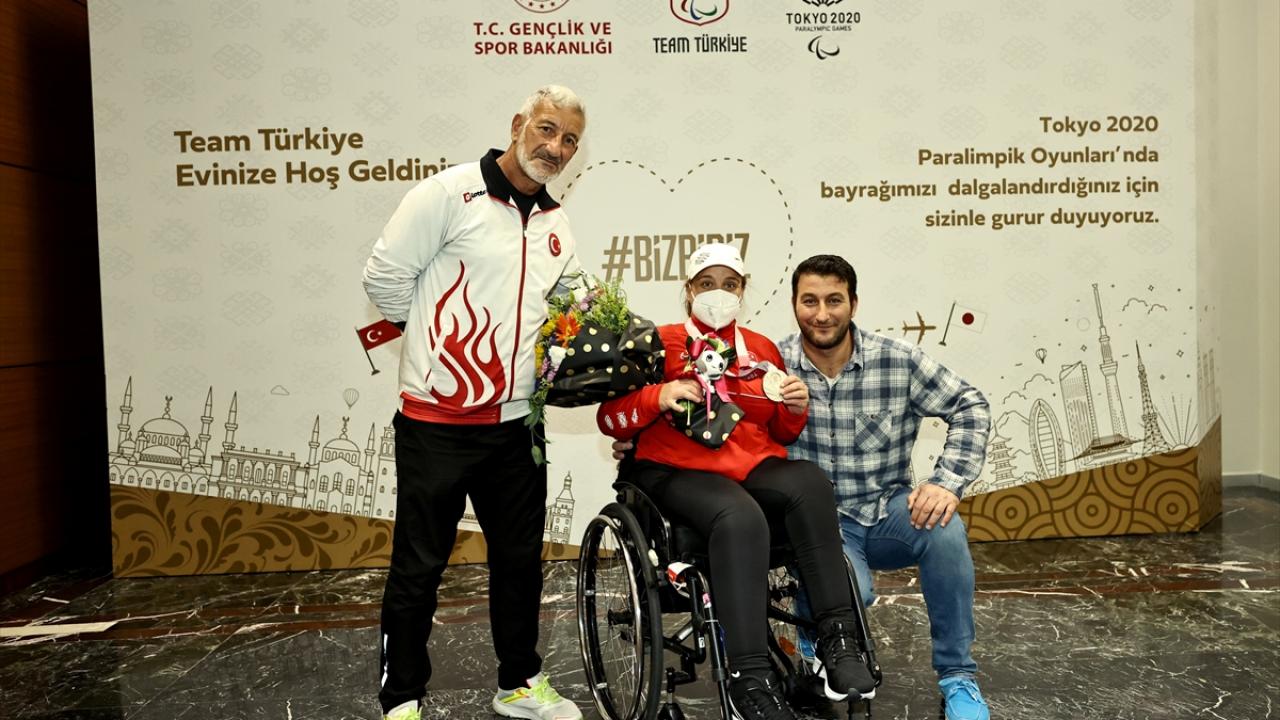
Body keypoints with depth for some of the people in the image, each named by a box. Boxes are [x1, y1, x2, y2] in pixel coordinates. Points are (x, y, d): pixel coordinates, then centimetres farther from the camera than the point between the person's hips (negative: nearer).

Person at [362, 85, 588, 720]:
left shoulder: (555, 226, 12)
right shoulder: (450, 192, -10)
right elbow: (385, 276, -10)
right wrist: (442, 342, 1)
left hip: (516, 424, 7)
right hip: (437, 423, -6)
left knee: (520, 558, 15)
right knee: (419, 566, 4)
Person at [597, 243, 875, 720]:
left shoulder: (762, 350, 20)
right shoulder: (662, 343, 9)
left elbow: (782, 434, 25)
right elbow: (609, 419, 3)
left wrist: (796, 410, 3)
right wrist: (659, 397, -15)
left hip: (756, 468, 4)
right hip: (679, 471, -3)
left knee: (809, 481, -31)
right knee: (740, 517, -37)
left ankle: (837, 638, -26)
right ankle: (750, 680, -32)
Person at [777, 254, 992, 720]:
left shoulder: (898, 360, -7)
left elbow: (970, 408, -3)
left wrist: (948, 483, -14)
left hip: (889, 513, 2)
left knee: (943, 527, -30)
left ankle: (957, 677, -7)